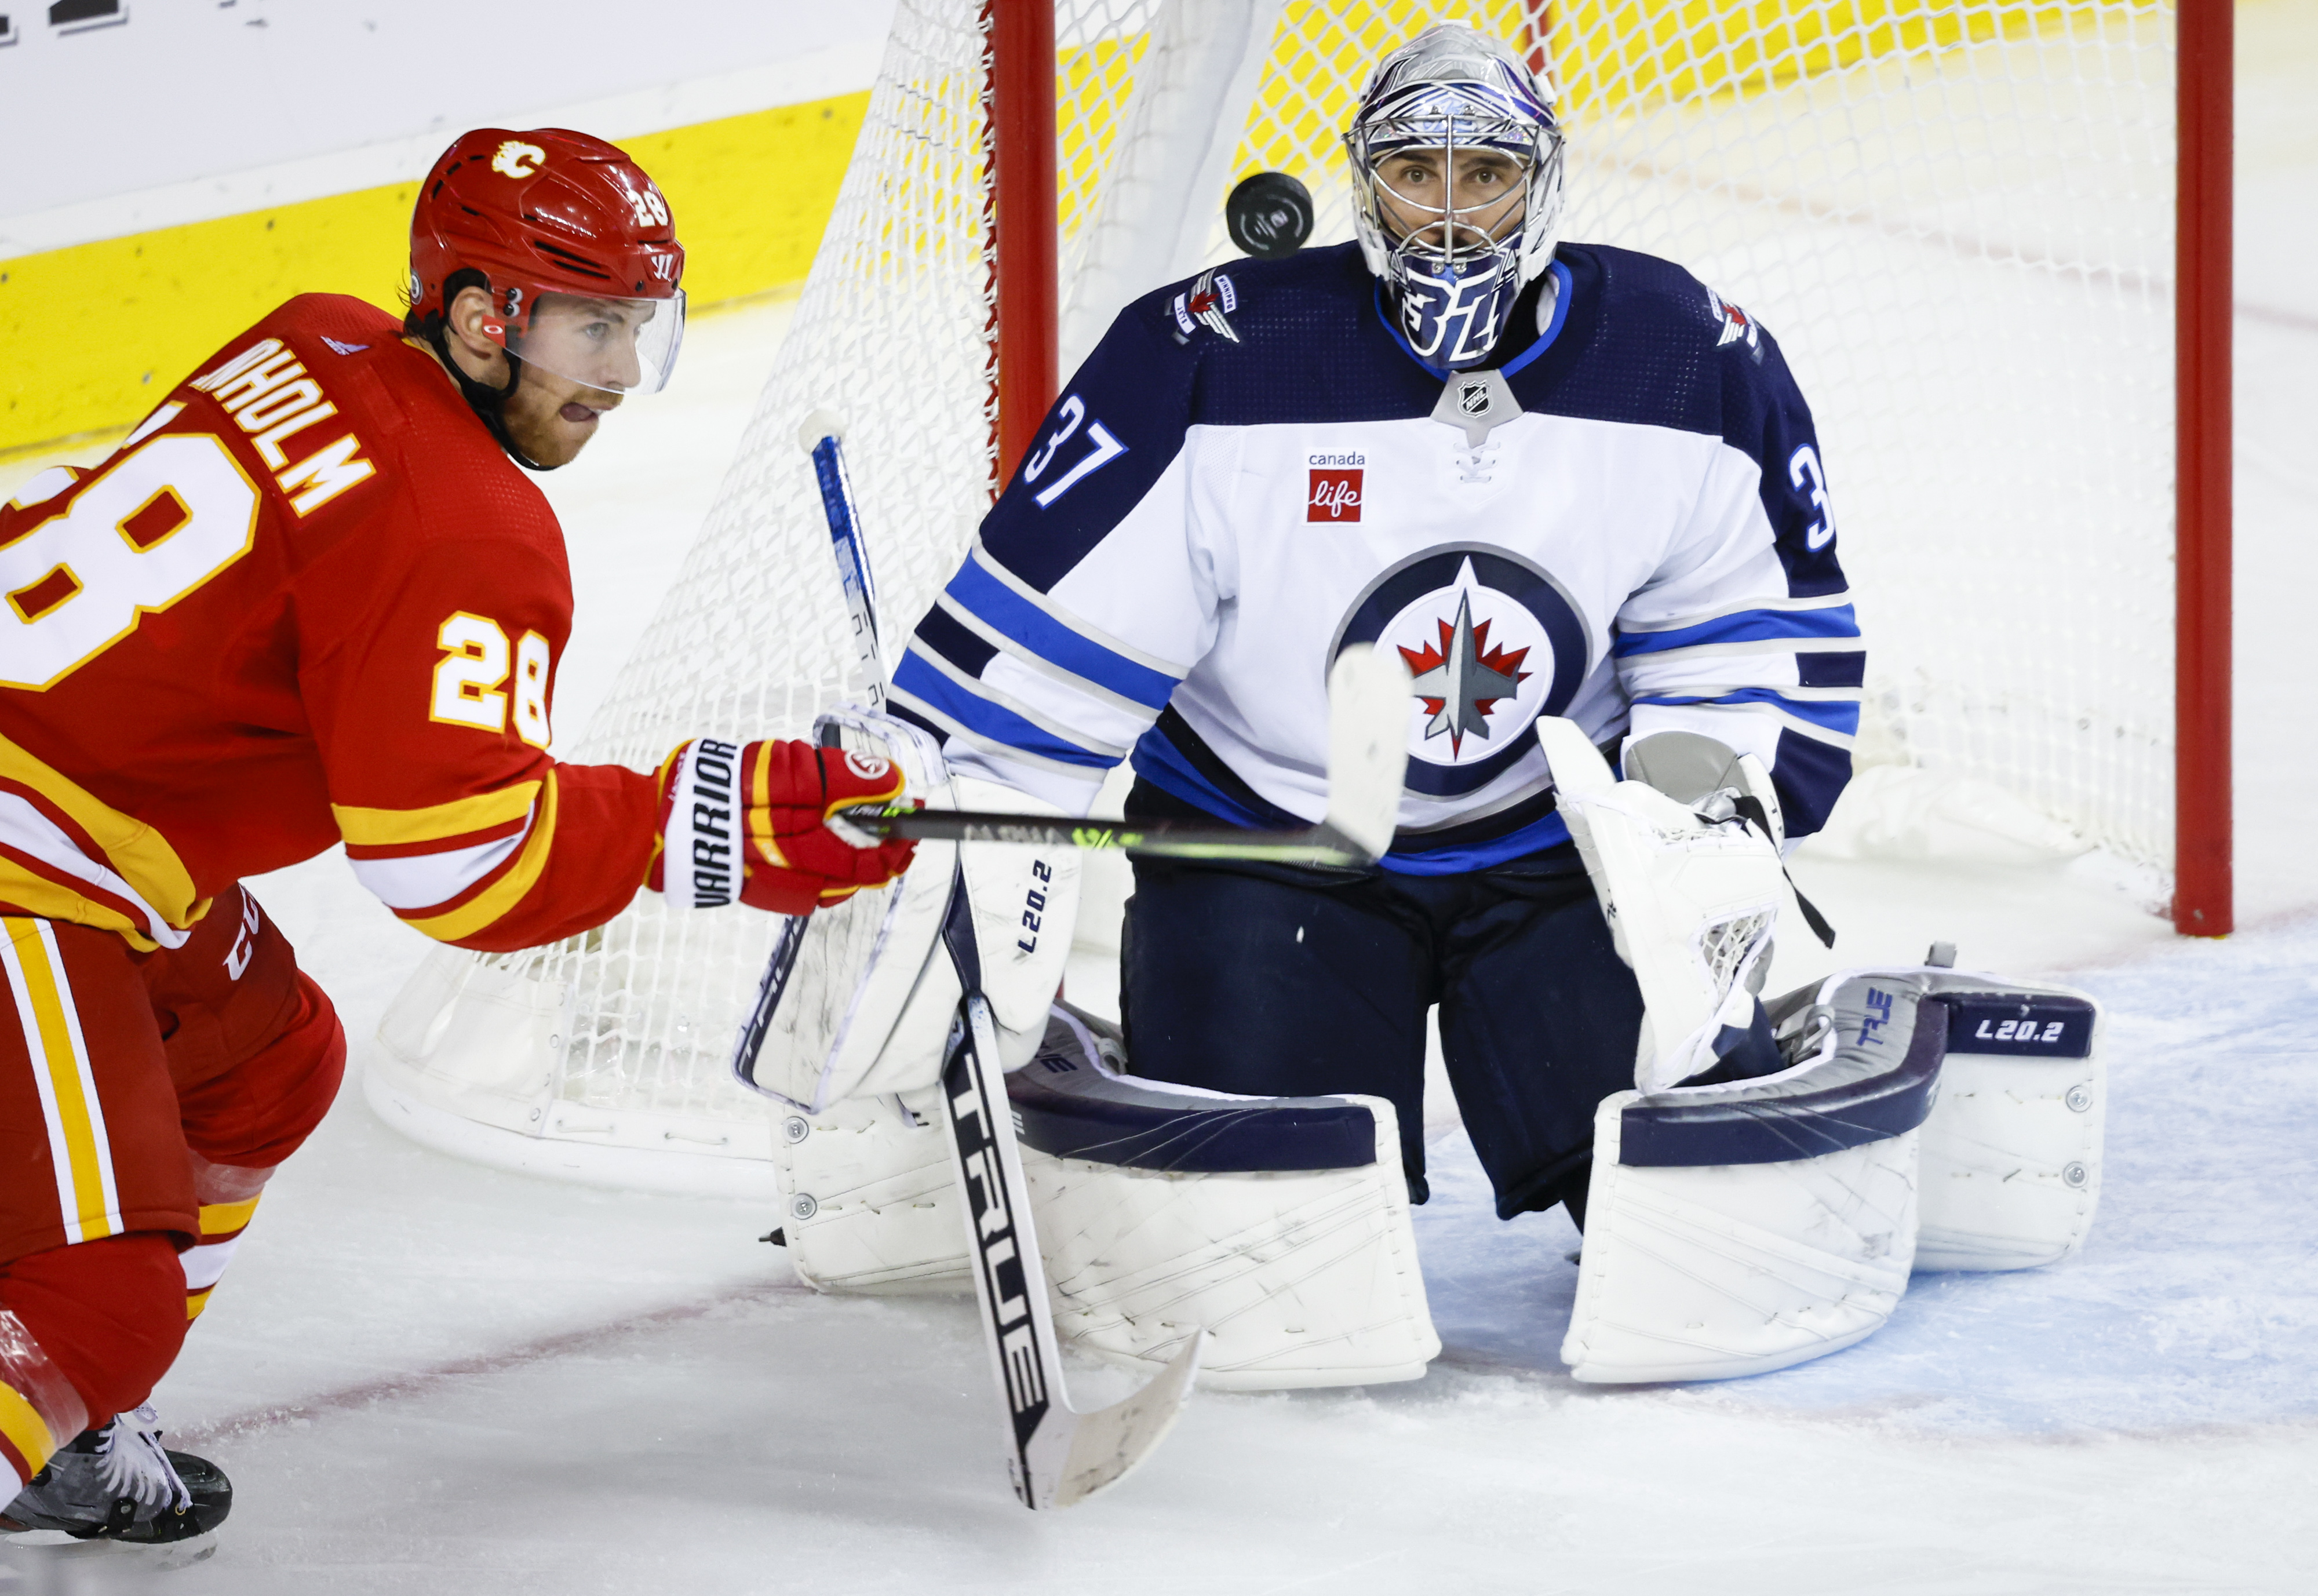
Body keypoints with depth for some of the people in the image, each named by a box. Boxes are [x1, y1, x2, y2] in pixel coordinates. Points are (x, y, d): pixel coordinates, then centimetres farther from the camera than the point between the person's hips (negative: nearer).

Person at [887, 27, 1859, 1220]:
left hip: (1558, 838, 2)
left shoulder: (1696, 364, -9)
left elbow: (1759, 632, 2)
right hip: (1259, 833, -2)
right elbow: (1039, 642, -16)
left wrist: (1707, 803, -15)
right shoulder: (1211, 362, -18)